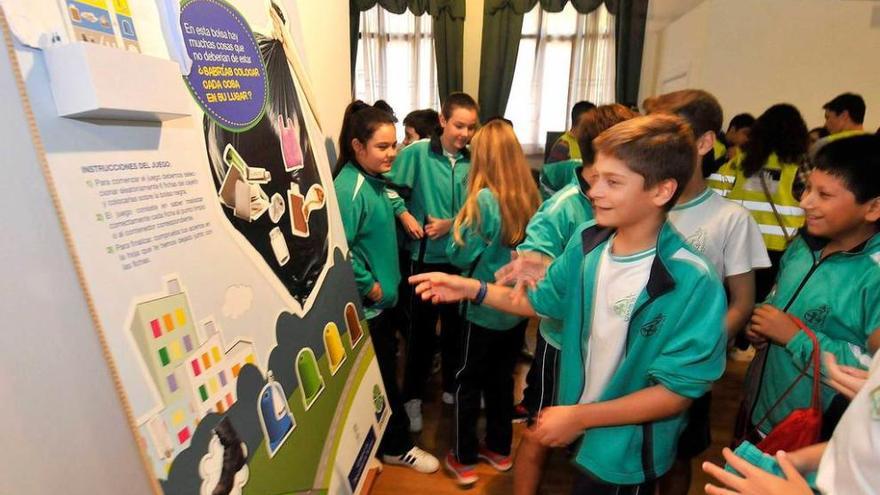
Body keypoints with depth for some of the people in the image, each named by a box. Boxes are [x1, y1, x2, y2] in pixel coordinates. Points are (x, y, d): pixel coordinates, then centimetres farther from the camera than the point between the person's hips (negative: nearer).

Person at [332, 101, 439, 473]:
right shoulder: (349, 188, -23)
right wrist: (369, 285, -20)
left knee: (385, 367, 21)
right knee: (382, 375, 7)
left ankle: (390, 439, 41)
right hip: (364, 303, -9)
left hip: (381, 298, 9)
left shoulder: (374, 181, 7)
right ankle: (396, 445, 29)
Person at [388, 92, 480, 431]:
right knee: (422, 328, 10)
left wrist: (452, 224, -14)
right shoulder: (417, 152, -9)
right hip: (426, 255, -3)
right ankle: (413, 396, 28)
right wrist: (404, 215, -18)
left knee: (456, 326, 17)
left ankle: (452, 388, 39)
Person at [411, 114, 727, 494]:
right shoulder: (586, 241, -11)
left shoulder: (694, 284, -28)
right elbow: (543, 301, 2)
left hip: (628, 455, -5)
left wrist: (581, 416, -24)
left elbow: (677, 391, -22)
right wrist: (472, 289, -10)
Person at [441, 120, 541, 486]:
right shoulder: (530, 197, -1)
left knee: (468, 383, 12)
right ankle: (499, 449, 37)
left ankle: (464, 460, 25)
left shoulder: (484, 199, -21)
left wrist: (458, 225, 1)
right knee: (502, 378, 21)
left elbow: (460, 254, -14)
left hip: (485, 309, -6)